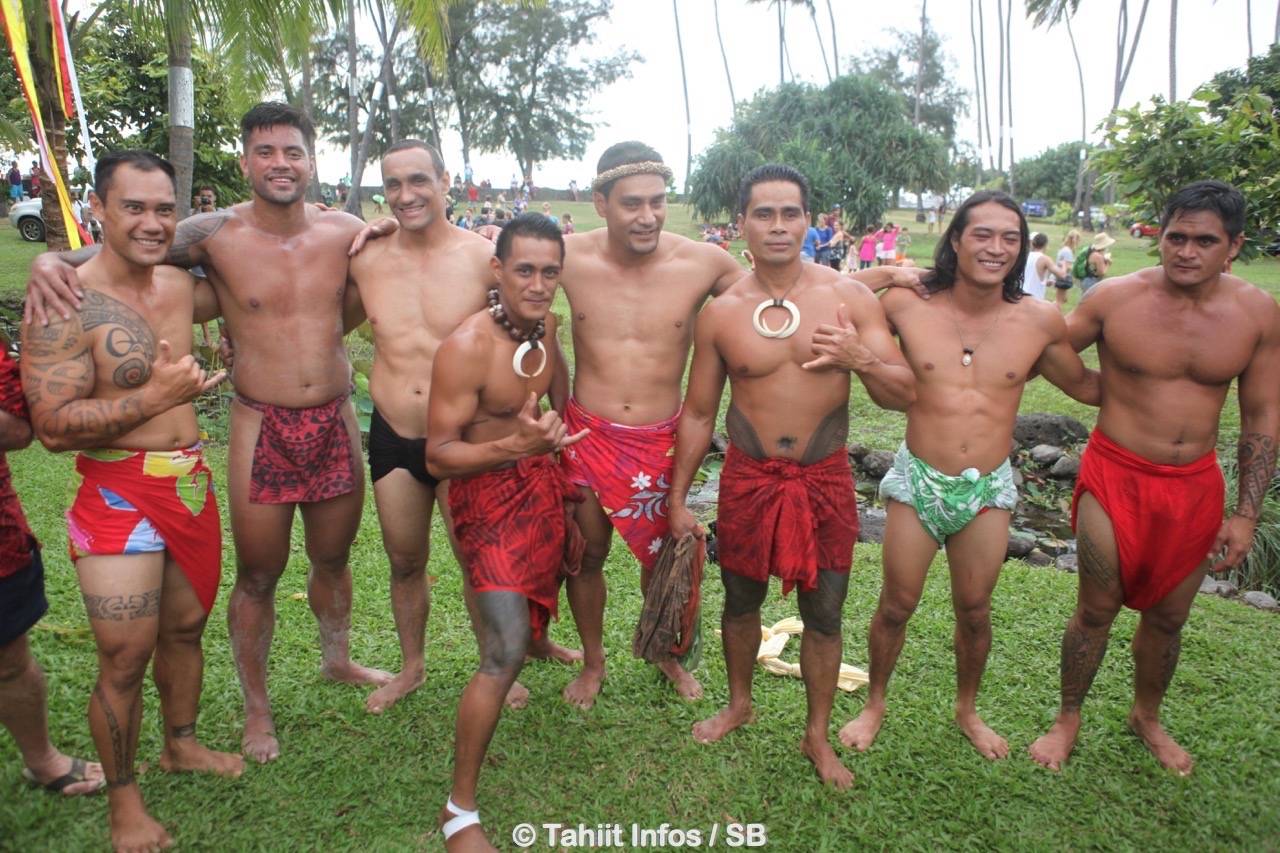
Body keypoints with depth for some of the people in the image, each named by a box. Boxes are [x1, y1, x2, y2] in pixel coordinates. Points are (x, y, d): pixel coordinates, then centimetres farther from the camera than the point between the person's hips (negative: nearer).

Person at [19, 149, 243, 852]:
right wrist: (156, 396, -24)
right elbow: (53, 426, -19)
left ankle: (181, 745, 43)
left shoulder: (179, 286, 5)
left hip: (191, 483, 7)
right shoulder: (67, 303, -16)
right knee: (125, 661, 1)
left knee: (185, 627, 20)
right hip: (118, 496, -6)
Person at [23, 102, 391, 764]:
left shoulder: (346, 232, -2)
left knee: (333, 557, 20)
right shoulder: (216, 235, -9)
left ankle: (337, 659, 47)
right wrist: (49, 260, -19)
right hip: (262, 426, -2)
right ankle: (256, 707, 30)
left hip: (336, 419, 3)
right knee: (258, 573, 8)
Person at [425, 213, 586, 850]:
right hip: (490, 491, -7)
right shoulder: (467, 348, -23)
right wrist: (514, 445, -37)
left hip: (544, 478, 8)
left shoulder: (544, 325, -1)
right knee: (506, 653, -16)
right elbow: (439, 456, -22)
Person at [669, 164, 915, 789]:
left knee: (823, 612, 10)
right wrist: (677, 498, 7)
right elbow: (697, 414, 5)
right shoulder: (721, 312, -4)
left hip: (825, 480, 0)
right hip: (748, 479, 1)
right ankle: (738, 703, 45)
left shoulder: (849, 297, -6)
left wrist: (864, 358, -26)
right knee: (741, 601, 17)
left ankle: (818, 735, 33)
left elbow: (905, 395, -5)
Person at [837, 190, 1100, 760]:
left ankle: (968, 710, 42)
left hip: (989, 488, 2)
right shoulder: (907, 306, -9)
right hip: (917, 479, -1)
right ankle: (874, 704, 35)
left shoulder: (1040, 322, -4)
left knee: (974, 611, 16)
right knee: (897, 605, 10)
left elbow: (1086, 387, 12)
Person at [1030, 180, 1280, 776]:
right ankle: (1068, 720, 29)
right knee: (1097, 610, 6)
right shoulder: (1114, 298, -11)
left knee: (1168, 616, 17)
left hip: (1196, 486, 3)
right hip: (1117, 478, -3)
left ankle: (1147, 717, 43)